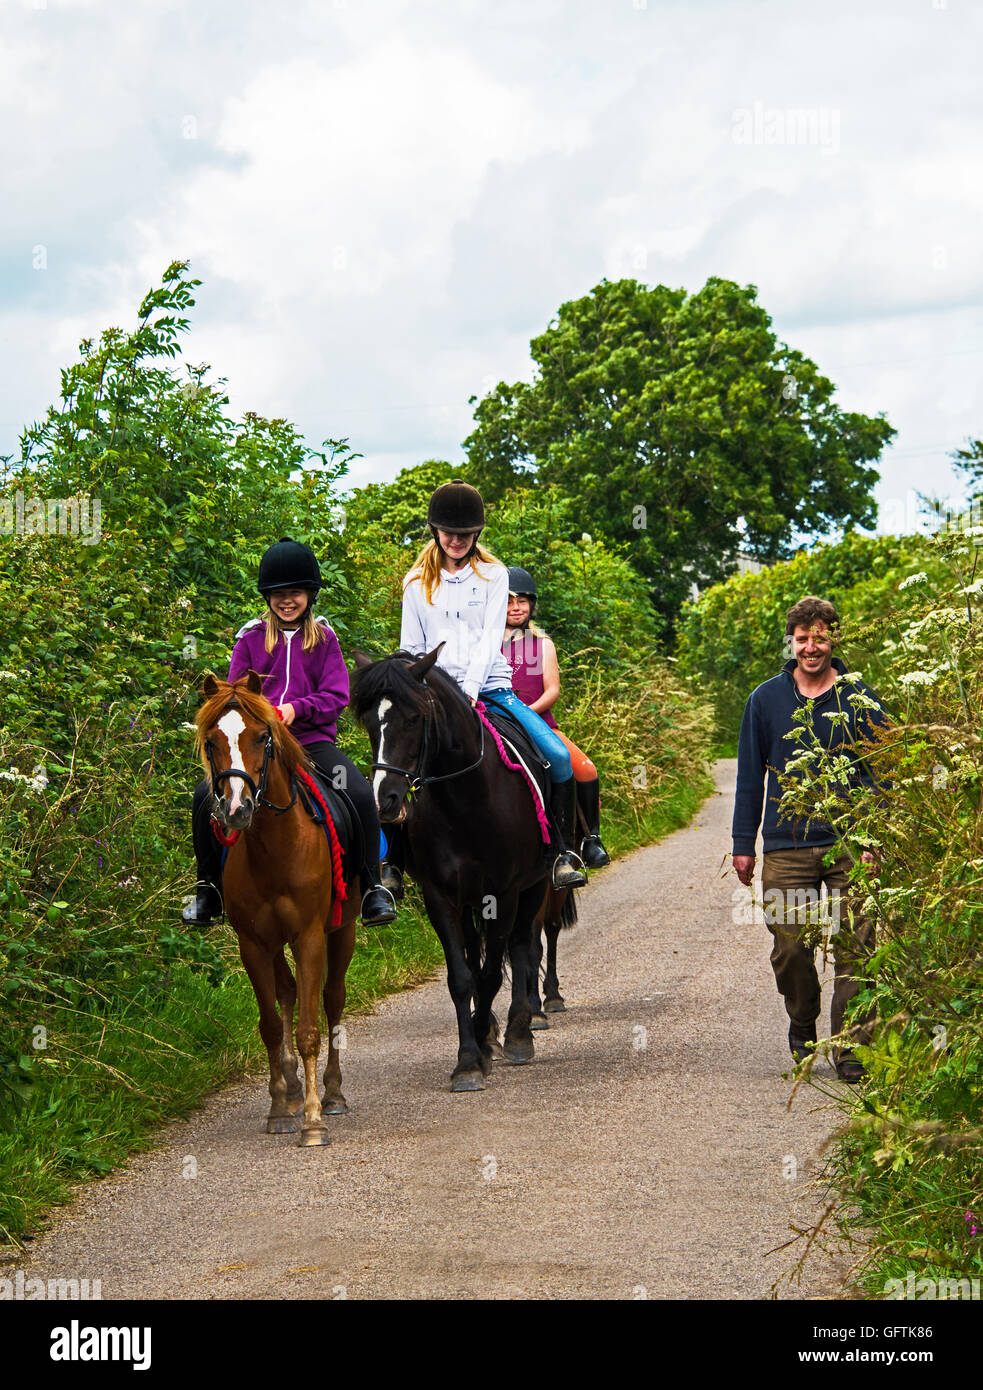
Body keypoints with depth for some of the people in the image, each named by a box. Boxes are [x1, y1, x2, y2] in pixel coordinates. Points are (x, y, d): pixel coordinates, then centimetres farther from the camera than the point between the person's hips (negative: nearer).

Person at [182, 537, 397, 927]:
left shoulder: (323, 637, 7)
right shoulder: (251, 638, 8)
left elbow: (337, 697, 1)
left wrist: (297, 709, -17)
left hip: (312, 739, 0)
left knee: (361, 796, -26)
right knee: (207, 795, -24)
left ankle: (372, 889, -9)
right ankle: (208, 888, -4)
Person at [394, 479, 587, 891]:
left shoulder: (493, 575, 7)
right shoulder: (417, 583, 11)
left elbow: (490, 638, -3)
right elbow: (410, 648, 10)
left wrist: (471, 687, -18)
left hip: (491, 686, 0)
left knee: (558, 755, -17)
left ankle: (562, 852, -3)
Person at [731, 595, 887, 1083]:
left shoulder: (861, 698, 5)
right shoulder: (766, 699, 8)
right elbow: (750, 776, 12)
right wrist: (743, 844, 7)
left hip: (850, 844, -1)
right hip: (786, 846, 1)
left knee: (853, 948, -6)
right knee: (790, 948, 1)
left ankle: (851, 1049, -1)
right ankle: (802, 1028, 27)